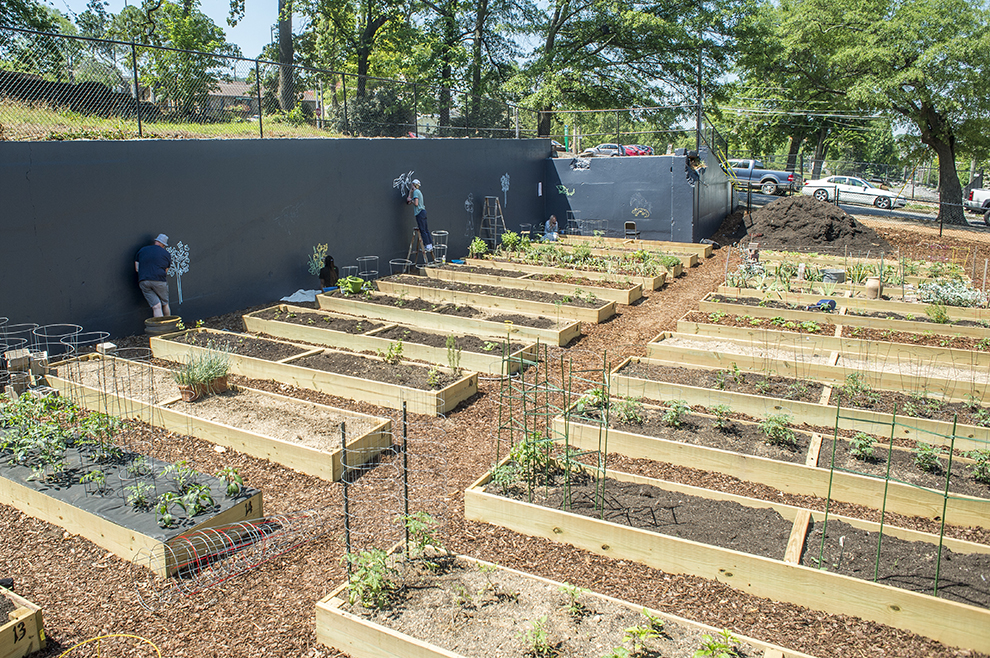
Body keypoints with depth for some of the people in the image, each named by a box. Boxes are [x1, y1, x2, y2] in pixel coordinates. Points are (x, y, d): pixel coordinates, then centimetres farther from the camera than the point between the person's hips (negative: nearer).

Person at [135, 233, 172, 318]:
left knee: (156, 306, -1)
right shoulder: (166, 254, 10)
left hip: (143, 281, 2)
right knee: (165, 304, 15)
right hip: (159, 280, -2)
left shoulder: (142, 250, 14)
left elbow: (137, 269, 13)